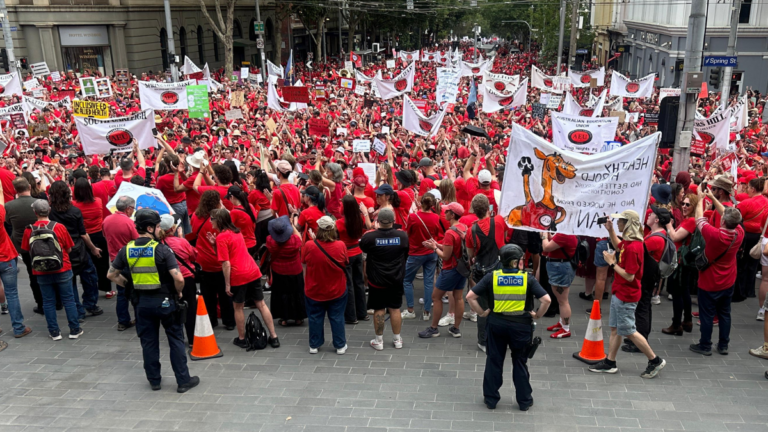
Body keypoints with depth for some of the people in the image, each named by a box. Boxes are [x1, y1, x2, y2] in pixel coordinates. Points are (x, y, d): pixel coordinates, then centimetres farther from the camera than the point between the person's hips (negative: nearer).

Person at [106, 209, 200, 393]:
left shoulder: (126, 250, -1)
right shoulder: (162, 250, -16)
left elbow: (111, 275, 7)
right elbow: (178, 278, -23)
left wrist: (130, 285, 15)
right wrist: (178, 292, -5)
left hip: (142, 302, 4)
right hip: (164, 300, -4)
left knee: (148, 342, 15)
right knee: (176, 340, 7)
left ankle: (154, 380, 25)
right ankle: (183, 381, 12)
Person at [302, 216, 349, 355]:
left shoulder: (309, 246, -20)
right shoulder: (341, 246, -18)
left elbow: (304, 261, -1)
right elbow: (345, 264, -2)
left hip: (314, 291, 0)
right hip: (337, 291, 0)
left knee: (315, 318, 17)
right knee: (337, 318, 14)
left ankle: (314, 345, 28)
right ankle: (340, 346, 24)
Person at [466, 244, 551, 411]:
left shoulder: (491, 277, -6)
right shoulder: (527, 278, -9)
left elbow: (470, 296, -9)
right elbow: (546, 300, -15)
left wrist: (482, 312, 1)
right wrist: (537, 315, -1)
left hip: (496, 323, 1)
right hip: (521, 325, 0)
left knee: (494, 361, 15)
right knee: (520, 362, 16)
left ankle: (491, 399, 24)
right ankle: (524, 401, 26)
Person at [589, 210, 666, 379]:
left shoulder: (632, 248, -26)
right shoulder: (628, 242, 2)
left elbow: (629, 276, -25)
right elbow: (618, 246, 27)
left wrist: (611, 263, -18)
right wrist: (610, 230, 13)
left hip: (626, 296, -10)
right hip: (619, 293, 10)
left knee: (628, 331, 3)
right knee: (615, 328, 14)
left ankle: (655, 360, 15)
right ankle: (609, 363, 22)